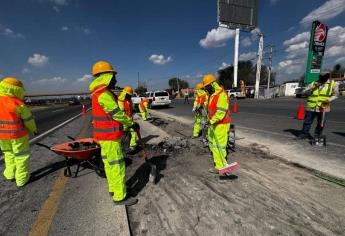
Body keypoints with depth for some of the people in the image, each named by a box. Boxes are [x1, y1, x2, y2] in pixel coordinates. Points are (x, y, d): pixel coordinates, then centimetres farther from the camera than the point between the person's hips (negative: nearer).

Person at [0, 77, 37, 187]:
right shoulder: (18, 104, -17)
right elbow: (28, 119, -10)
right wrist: (33, 129, 7)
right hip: (18, 135, -5)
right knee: (21, 155, 7)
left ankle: (10, 174, 31)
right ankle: (21, 179, 15)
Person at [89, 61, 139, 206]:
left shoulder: (101, 93, 13)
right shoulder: (103, 94, -21)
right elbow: (117, 114, -20)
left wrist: (127, 125, 14)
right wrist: (132, 124, -7)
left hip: (105, 135, 10)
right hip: (109, 137, -10)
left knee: (109, 163, 19)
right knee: (117, 165, -1)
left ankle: (113, 188, 35)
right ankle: (120, 197, 13)